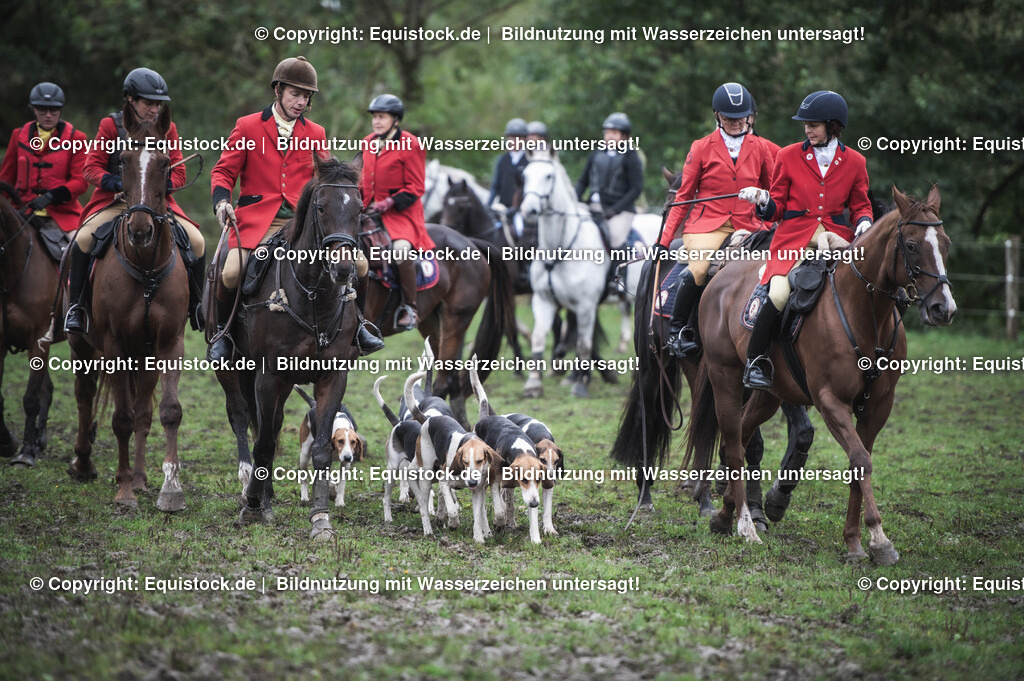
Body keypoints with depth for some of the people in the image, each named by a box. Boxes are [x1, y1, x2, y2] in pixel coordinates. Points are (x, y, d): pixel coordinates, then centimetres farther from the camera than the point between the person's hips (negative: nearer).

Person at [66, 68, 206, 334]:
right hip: (114, 202, -2)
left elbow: (178, 173, 4)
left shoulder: (167, 129, 5)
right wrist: (117, 183, -23)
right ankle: (75, 305, -13)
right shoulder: (110, 126, -2)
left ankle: (195, 305, 3)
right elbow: (91, 168, -4)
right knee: (83, 238, -30)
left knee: (196, 240, -17)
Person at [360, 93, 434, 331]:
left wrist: (387, 204, -19)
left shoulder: (410, 145, -7)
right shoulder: (368, 143, 12)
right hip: (371, 211, 7)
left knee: (401, 249, -34)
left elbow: (415, 188, -9)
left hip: (402, 211, -7)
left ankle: (409, 308, -20)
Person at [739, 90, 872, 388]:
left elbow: (860, 205, 17)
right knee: (779, 294, -27)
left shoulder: (854, 162, 10)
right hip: (794, 237, -2)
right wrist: (763, 200, -14)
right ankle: (755, 360, -9)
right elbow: (777, 208, 8)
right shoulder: (789, 156, 7)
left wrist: (863, 222, -5)